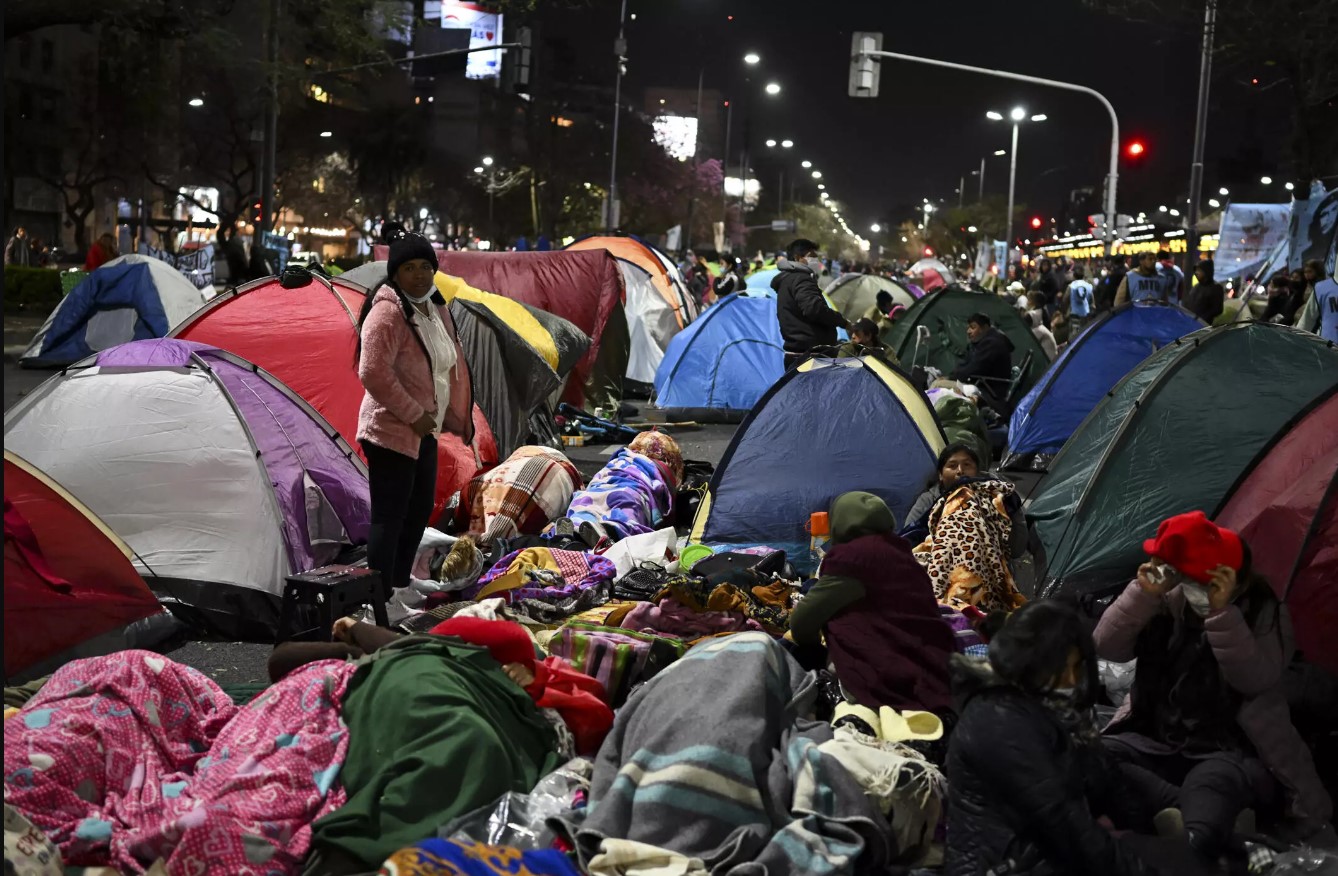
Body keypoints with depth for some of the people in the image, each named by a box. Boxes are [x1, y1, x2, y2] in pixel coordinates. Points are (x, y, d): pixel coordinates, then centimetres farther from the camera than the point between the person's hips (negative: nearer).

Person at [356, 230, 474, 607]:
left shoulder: (436, 309, 11)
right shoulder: (388, 313, -18)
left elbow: (451, 368, 22)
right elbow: (373, 373, -26)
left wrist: (456, 418, 18)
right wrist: (414, 414, -21)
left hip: (425, 432, 10)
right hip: (392, 432, -10)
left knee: (419, 512, 17)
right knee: (389, 516, -7)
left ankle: (400, 586, 29)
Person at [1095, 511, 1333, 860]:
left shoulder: (1265, 613, -5)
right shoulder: (1169, 602, 3)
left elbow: (1252, 679, -20)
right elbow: (1107, 647, -4)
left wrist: (1222, 612, -28)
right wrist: (1144, 592, -16)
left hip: (1229, 752, -4)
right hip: (1155, 743, 4)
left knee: (1211, 786, -42)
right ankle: (1201, 812, -37)